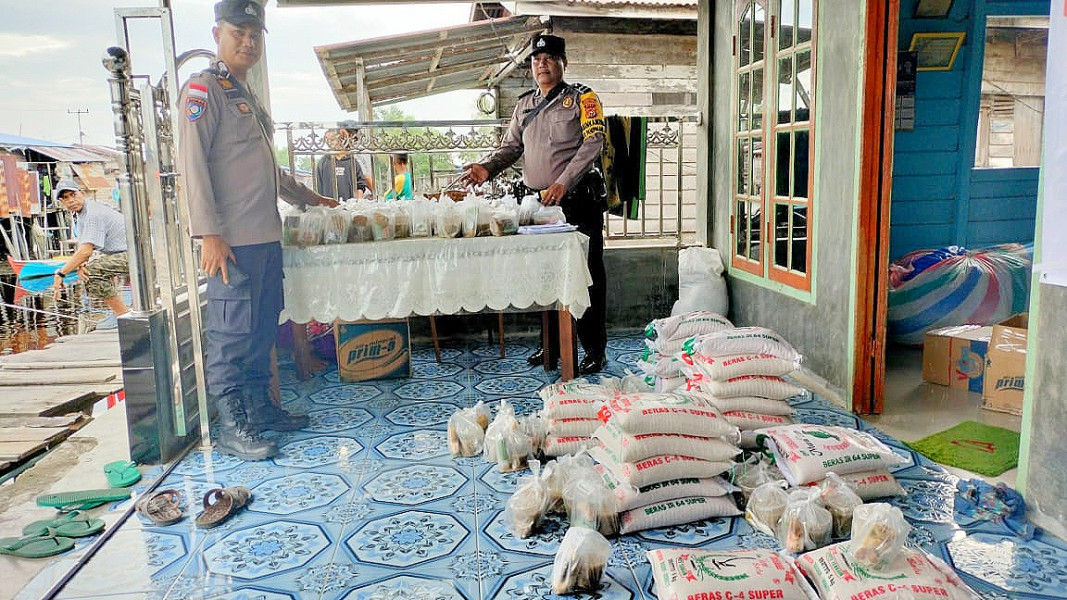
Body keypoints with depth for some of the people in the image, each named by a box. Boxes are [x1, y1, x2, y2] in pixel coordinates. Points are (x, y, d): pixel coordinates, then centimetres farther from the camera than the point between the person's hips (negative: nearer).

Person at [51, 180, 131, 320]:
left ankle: (124, 315, -13)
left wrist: (60, 273, -20)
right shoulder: (79, 213, 13)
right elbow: (82, 246, 11)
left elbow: (86, 251, -26)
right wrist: (80, 265, -10)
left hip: (131, 255, -11)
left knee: (91, 270, -23)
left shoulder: (93, 214, -19)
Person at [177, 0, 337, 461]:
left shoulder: (247, 97, 23)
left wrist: (308, 197, 37)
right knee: (230, 334, -4)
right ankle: (231, 428, 3)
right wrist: (209, 234, -20)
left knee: (262, 331, 12)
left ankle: (259, 408, 22)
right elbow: (192, 163, -13)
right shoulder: (204, 89, -4)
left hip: (266, 236, 9)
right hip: (232, 240, -9)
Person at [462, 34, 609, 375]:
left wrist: (564, 183, -21)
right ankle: (553, 344, 21)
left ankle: (595, 349, 5)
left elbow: (593, 143, -11)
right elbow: (511, 146, 18)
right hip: (539, 202, 5)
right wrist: (487, 169, -3)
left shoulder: (582, 98, 1)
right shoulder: (524, 104, 17)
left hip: (579, 200, -5)